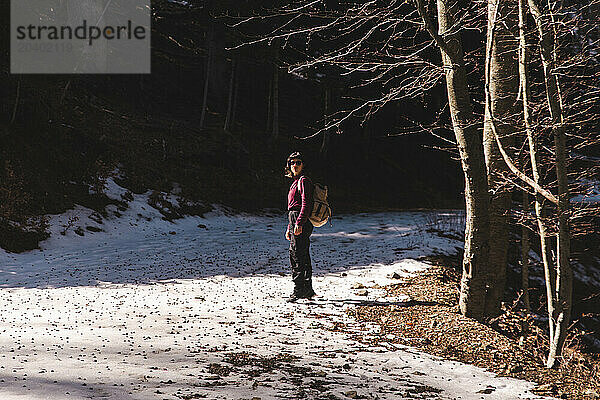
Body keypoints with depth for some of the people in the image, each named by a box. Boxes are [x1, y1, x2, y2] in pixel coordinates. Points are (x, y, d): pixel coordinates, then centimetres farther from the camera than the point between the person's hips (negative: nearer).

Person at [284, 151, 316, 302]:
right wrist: (289, 228, 26)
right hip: (296, 222, 10)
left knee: (296, 256, -13)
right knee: (303, 257, 13)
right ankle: (308, 290, 18)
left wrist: (299, 224, -26)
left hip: (301, 223, -10)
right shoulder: (296, 181, 23)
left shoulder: (304, 180, -7)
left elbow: (306, 204, -18)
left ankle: (299, 290, -14)